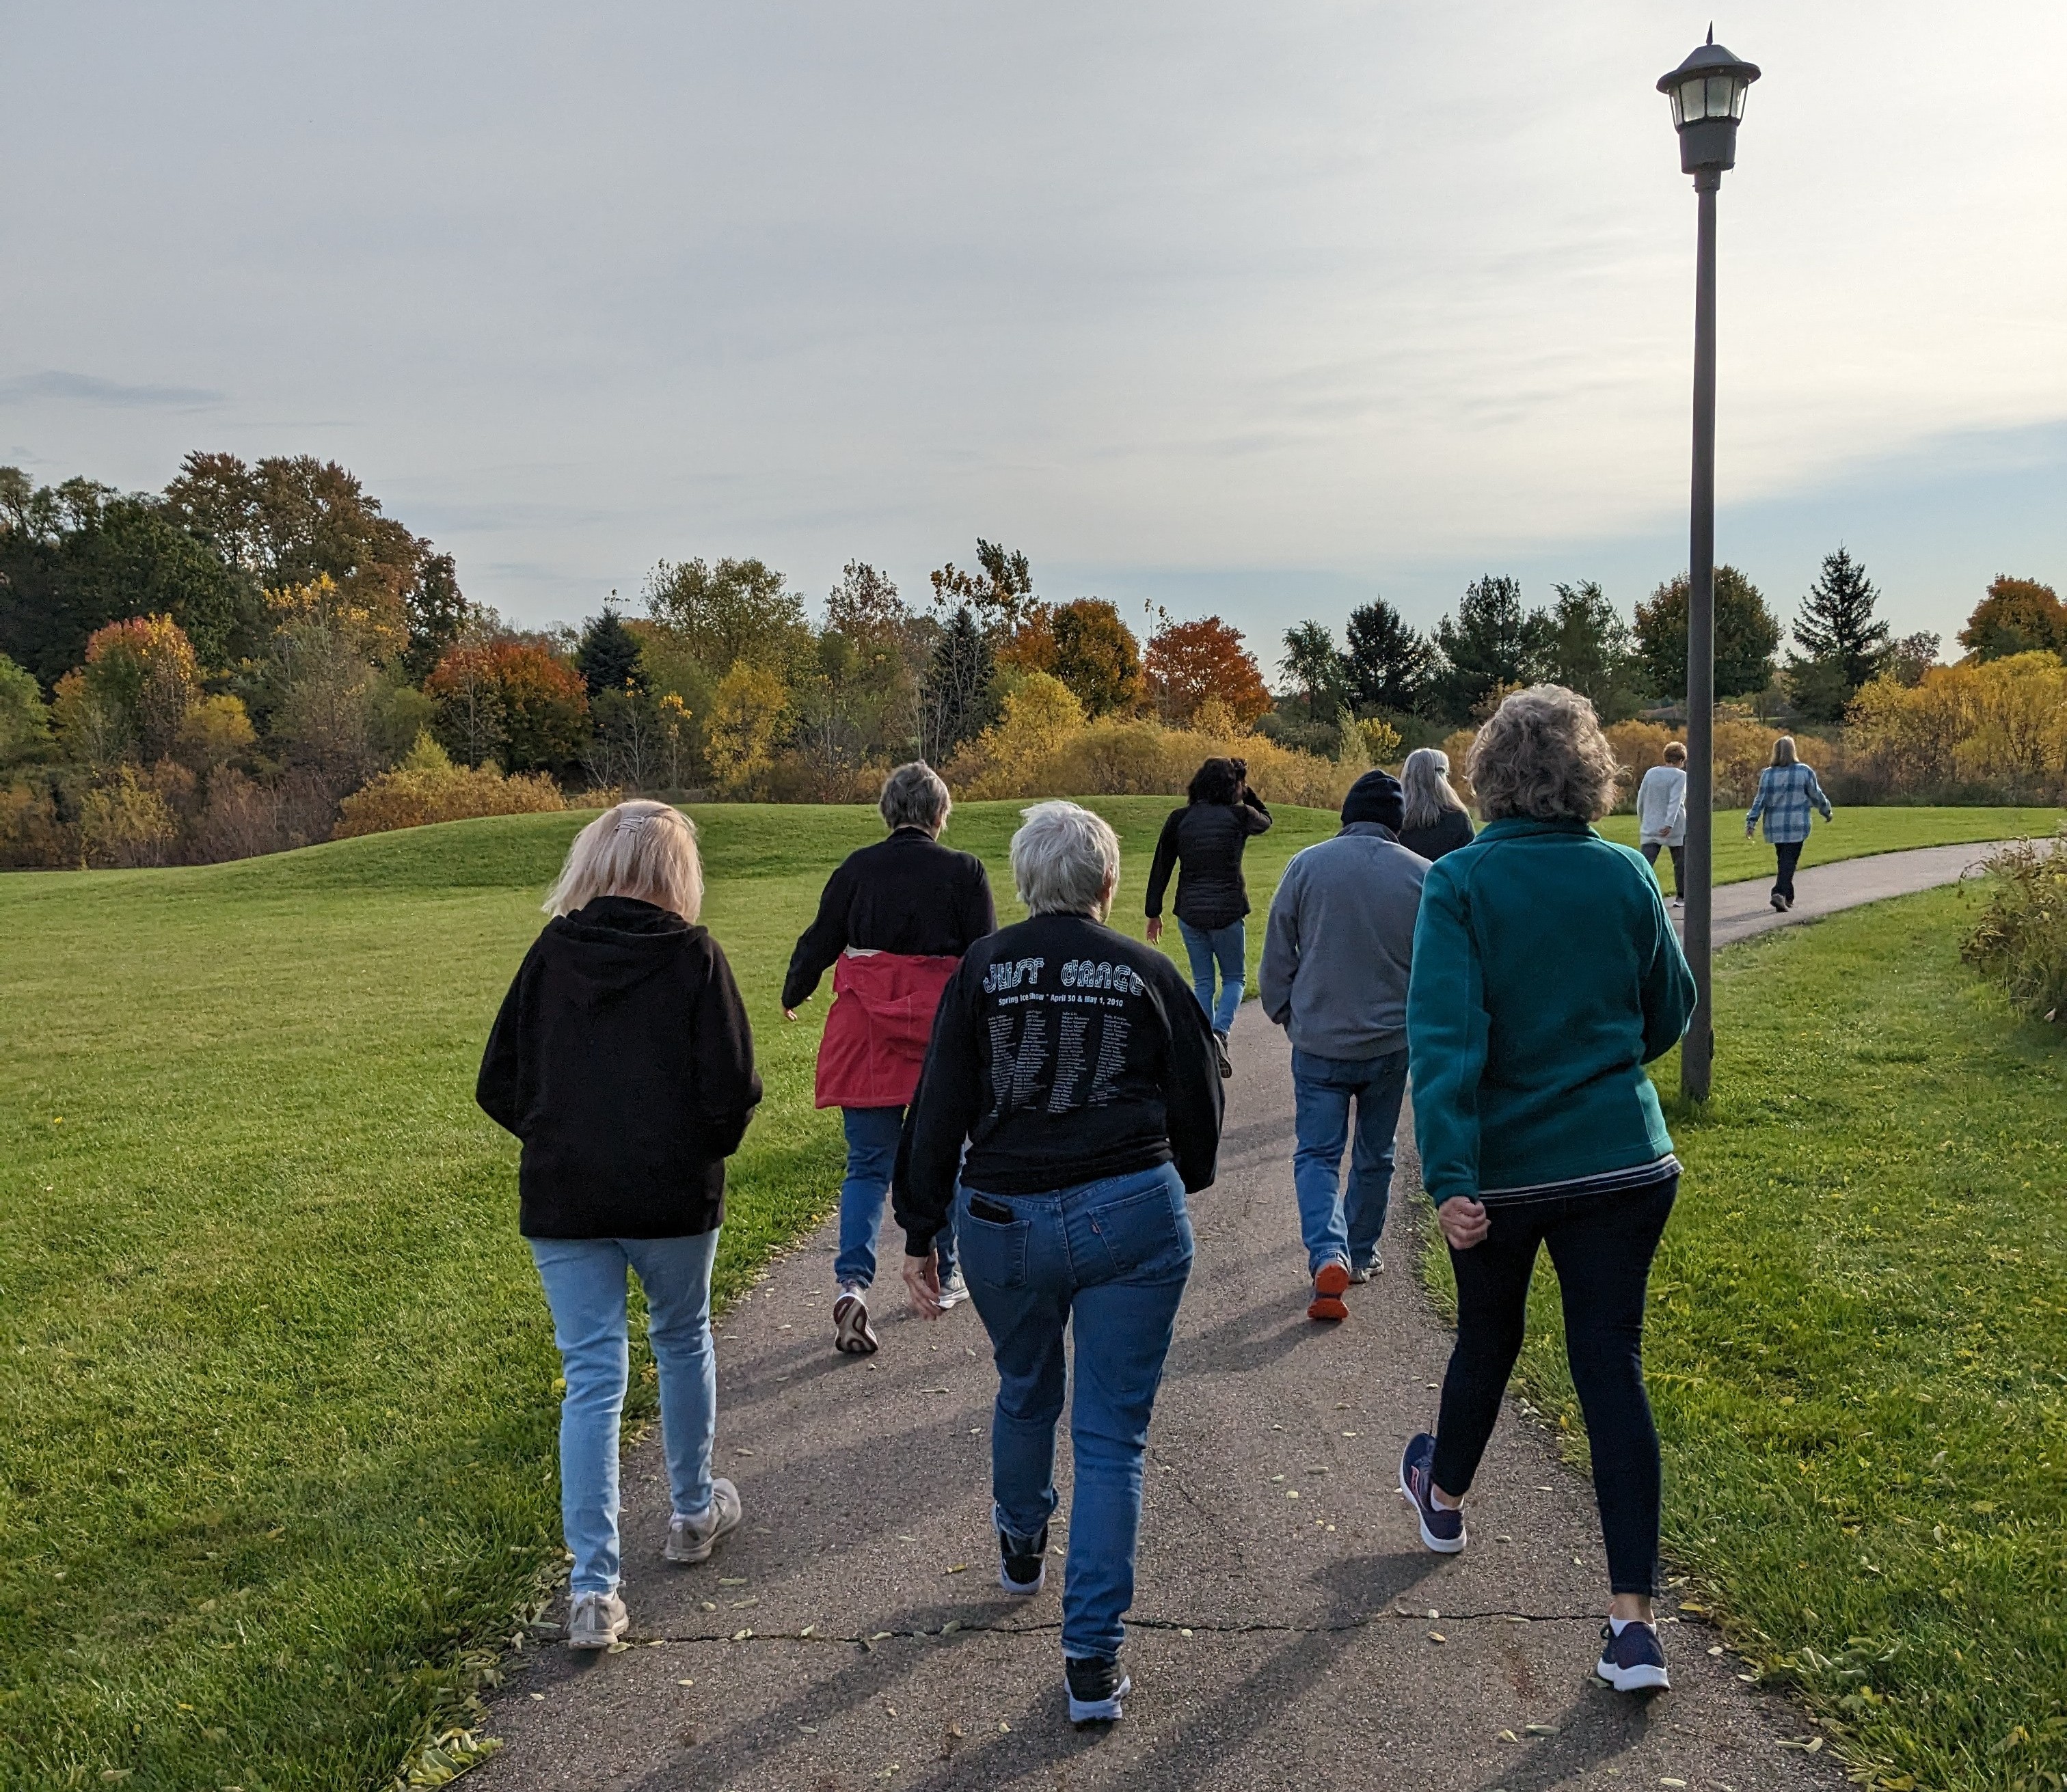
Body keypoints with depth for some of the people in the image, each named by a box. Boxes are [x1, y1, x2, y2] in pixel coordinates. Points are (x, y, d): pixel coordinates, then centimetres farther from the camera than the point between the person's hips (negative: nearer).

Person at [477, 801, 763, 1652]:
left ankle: (593, 1589, 2)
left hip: (562, 1199, 2)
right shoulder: (693, 957, -9)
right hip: (673, 1196, -1)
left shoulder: (551, 953, 0)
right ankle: (696, 1512, 39)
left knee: (590, 1379, 5)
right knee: (682, 1342, 22)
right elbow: (732, 1090, -14)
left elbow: (498, 1087, 2)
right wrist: (711, 1144, 7)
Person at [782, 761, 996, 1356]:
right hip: (942, 1035, -1)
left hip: (865, 1037, 1)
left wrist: (793, 995, 25)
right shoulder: (964, 872, -4)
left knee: (867, 1164, 6)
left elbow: (818, 942, 7)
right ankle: (940, 1277, 28)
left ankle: (852, 1279, -12)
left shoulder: (856, 869, 1)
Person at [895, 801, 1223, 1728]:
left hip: (1004, 1220, 2)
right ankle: (1092, 1659, 5)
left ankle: (1021, 1549, 50)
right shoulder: (1148, 973, -1)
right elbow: (1199, 1104, 5)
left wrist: (919, 1232, 4)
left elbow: (939, 1109, -2)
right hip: (1134, 1217, -2)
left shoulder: (983, 969, -1)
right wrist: (1176, 1184, 25)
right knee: (1111, 1436, 5)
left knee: (1024, 1393, 27)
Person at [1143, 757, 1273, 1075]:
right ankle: (1220, 1033, -11)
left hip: (1189, 914, 2)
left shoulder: (1179, 819, 2)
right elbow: (1266, 821, 20)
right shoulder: (1239, 815, -5)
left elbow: (1161, 867, 4)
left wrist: (1154, 913, 11)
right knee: (1233, 978, 14)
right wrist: (1245, 792, 19)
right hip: (1227, 913, -2)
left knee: (1203, 983, 14)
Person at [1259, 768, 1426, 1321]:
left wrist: (1286, 1014, 12)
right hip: (1391, 1042, 1)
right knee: (1375, 1155, 18)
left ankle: (1328, 1254, -14)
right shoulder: (1423, 876, -6)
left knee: (1317, 1152, 6)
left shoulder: (1307, 866, -8)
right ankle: (1361, 1256, 29)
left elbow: (1277, 954, -3)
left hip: (1319, 1042, -1)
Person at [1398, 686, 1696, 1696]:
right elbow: (1669, 1012, 9)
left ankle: (1443, 1497, 47)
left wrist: (1449, 1177, -23)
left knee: (1488, 1340, 21)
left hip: (1505, 1168, -1)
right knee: (1612, 1367, 5)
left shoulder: (1460, 881, -12)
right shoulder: (1627, 874, -2)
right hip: (1625, 1162, 2)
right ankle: (1633, 1620, 4)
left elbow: (1446, 1034, -21)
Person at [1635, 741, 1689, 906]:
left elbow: (1641, 800, 12)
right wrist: (1669, 824, -24)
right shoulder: (1680, 776, -6)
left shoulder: (1650, 773, 8)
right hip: (1674, 829, -3)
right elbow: (1675, 801, -18)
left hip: (1649, 828, 3)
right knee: (1681, 863, 16)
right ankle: (1681, 897, 26)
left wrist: (1642, 822, 24)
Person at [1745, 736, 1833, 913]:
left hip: (1775, 827, 3)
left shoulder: (1767, 774, 1)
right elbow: (1816, 795, 5)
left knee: (1782, 860, 15)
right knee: (1789, 861, -4)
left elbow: (1760, 801, -1)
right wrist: (1827, 811, 21)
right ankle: (1780, 893, -22)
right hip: (1797, 826, -3)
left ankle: (1788, 898, 20)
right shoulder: (1804, 772, -5)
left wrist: (1750, 823, 1)